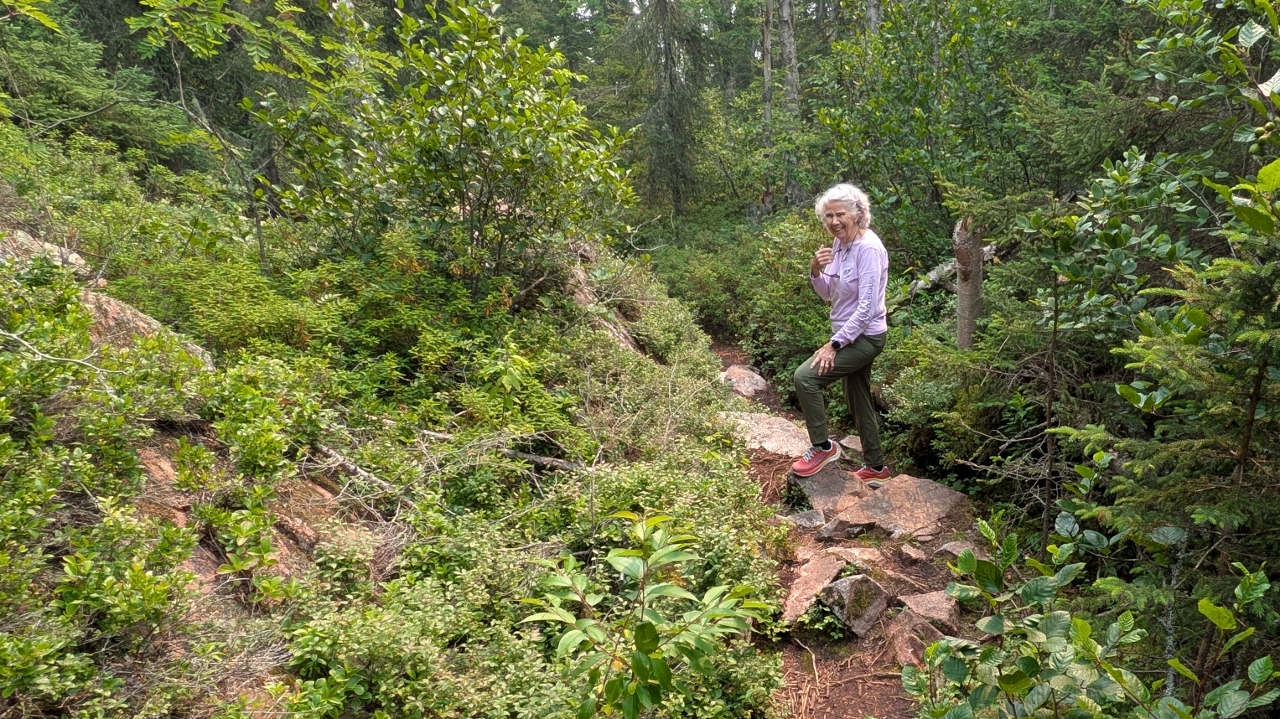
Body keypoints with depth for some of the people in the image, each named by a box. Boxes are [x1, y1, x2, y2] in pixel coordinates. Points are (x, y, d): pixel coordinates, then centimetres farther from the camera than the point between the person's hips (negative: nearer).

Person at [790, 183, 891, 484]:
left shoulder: (868, 248, -21)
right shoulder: (839, 244, 4)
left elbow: (867, 307, -25)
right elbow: (829, 294, 11)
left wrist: (834, 344, -23)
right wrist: (816, 271, -9)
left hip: (864, 337, -9)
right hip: (850, 336, 9)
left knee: (805, 376, -18)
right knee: (859, 402, 17)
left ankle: (823, 447, -1)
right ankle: (876, 468, 31)